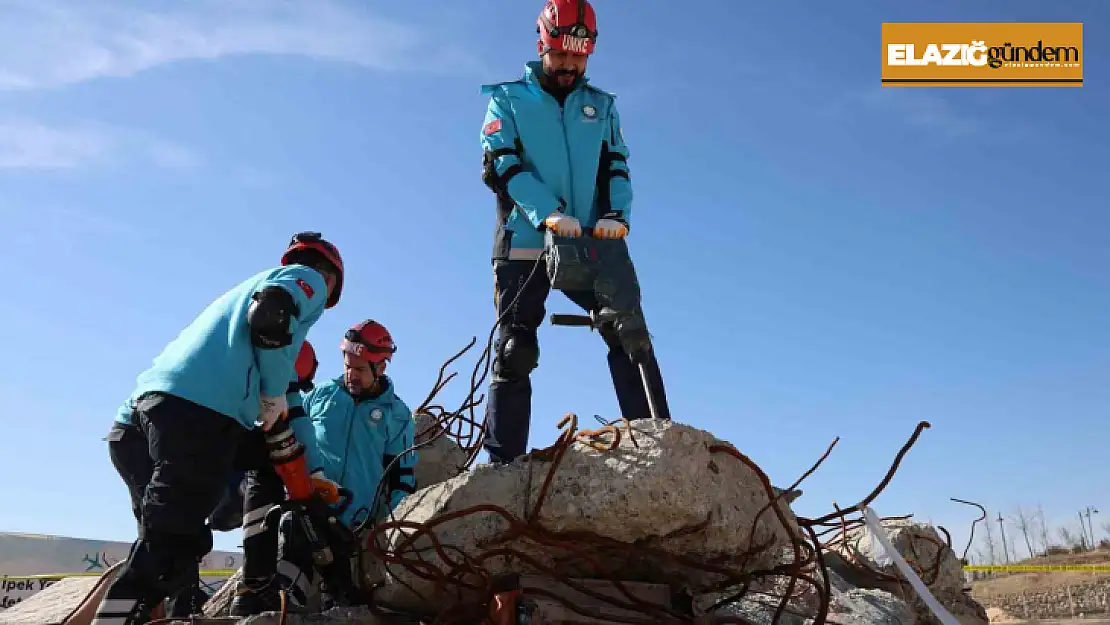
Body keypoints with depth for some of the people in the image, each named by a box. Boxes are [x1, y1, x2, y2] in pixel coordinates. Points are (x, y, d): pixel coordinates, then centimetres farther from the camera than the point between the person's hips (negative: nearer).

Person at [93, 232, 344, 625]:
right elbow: (270, 318, -10)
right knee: (169, 551, -13)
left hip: (144, 404, 9)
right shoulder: (309, 279, 13)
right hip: (201, 411, -9)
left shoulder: (248, 285, 37)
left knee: (162, 542, 15)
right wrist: (276, 394, 0)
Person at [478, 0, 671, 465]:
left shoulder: (601, 106, 18)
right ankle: (502, 464, 4)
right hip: (524, 245, -2)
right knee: (515, 353, -1)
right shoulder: (507, 99, 9)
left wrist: (617, 215, -14)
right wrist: (547, 213, -23)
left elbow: (616, 168, 9)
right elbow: (499, 164, -6)